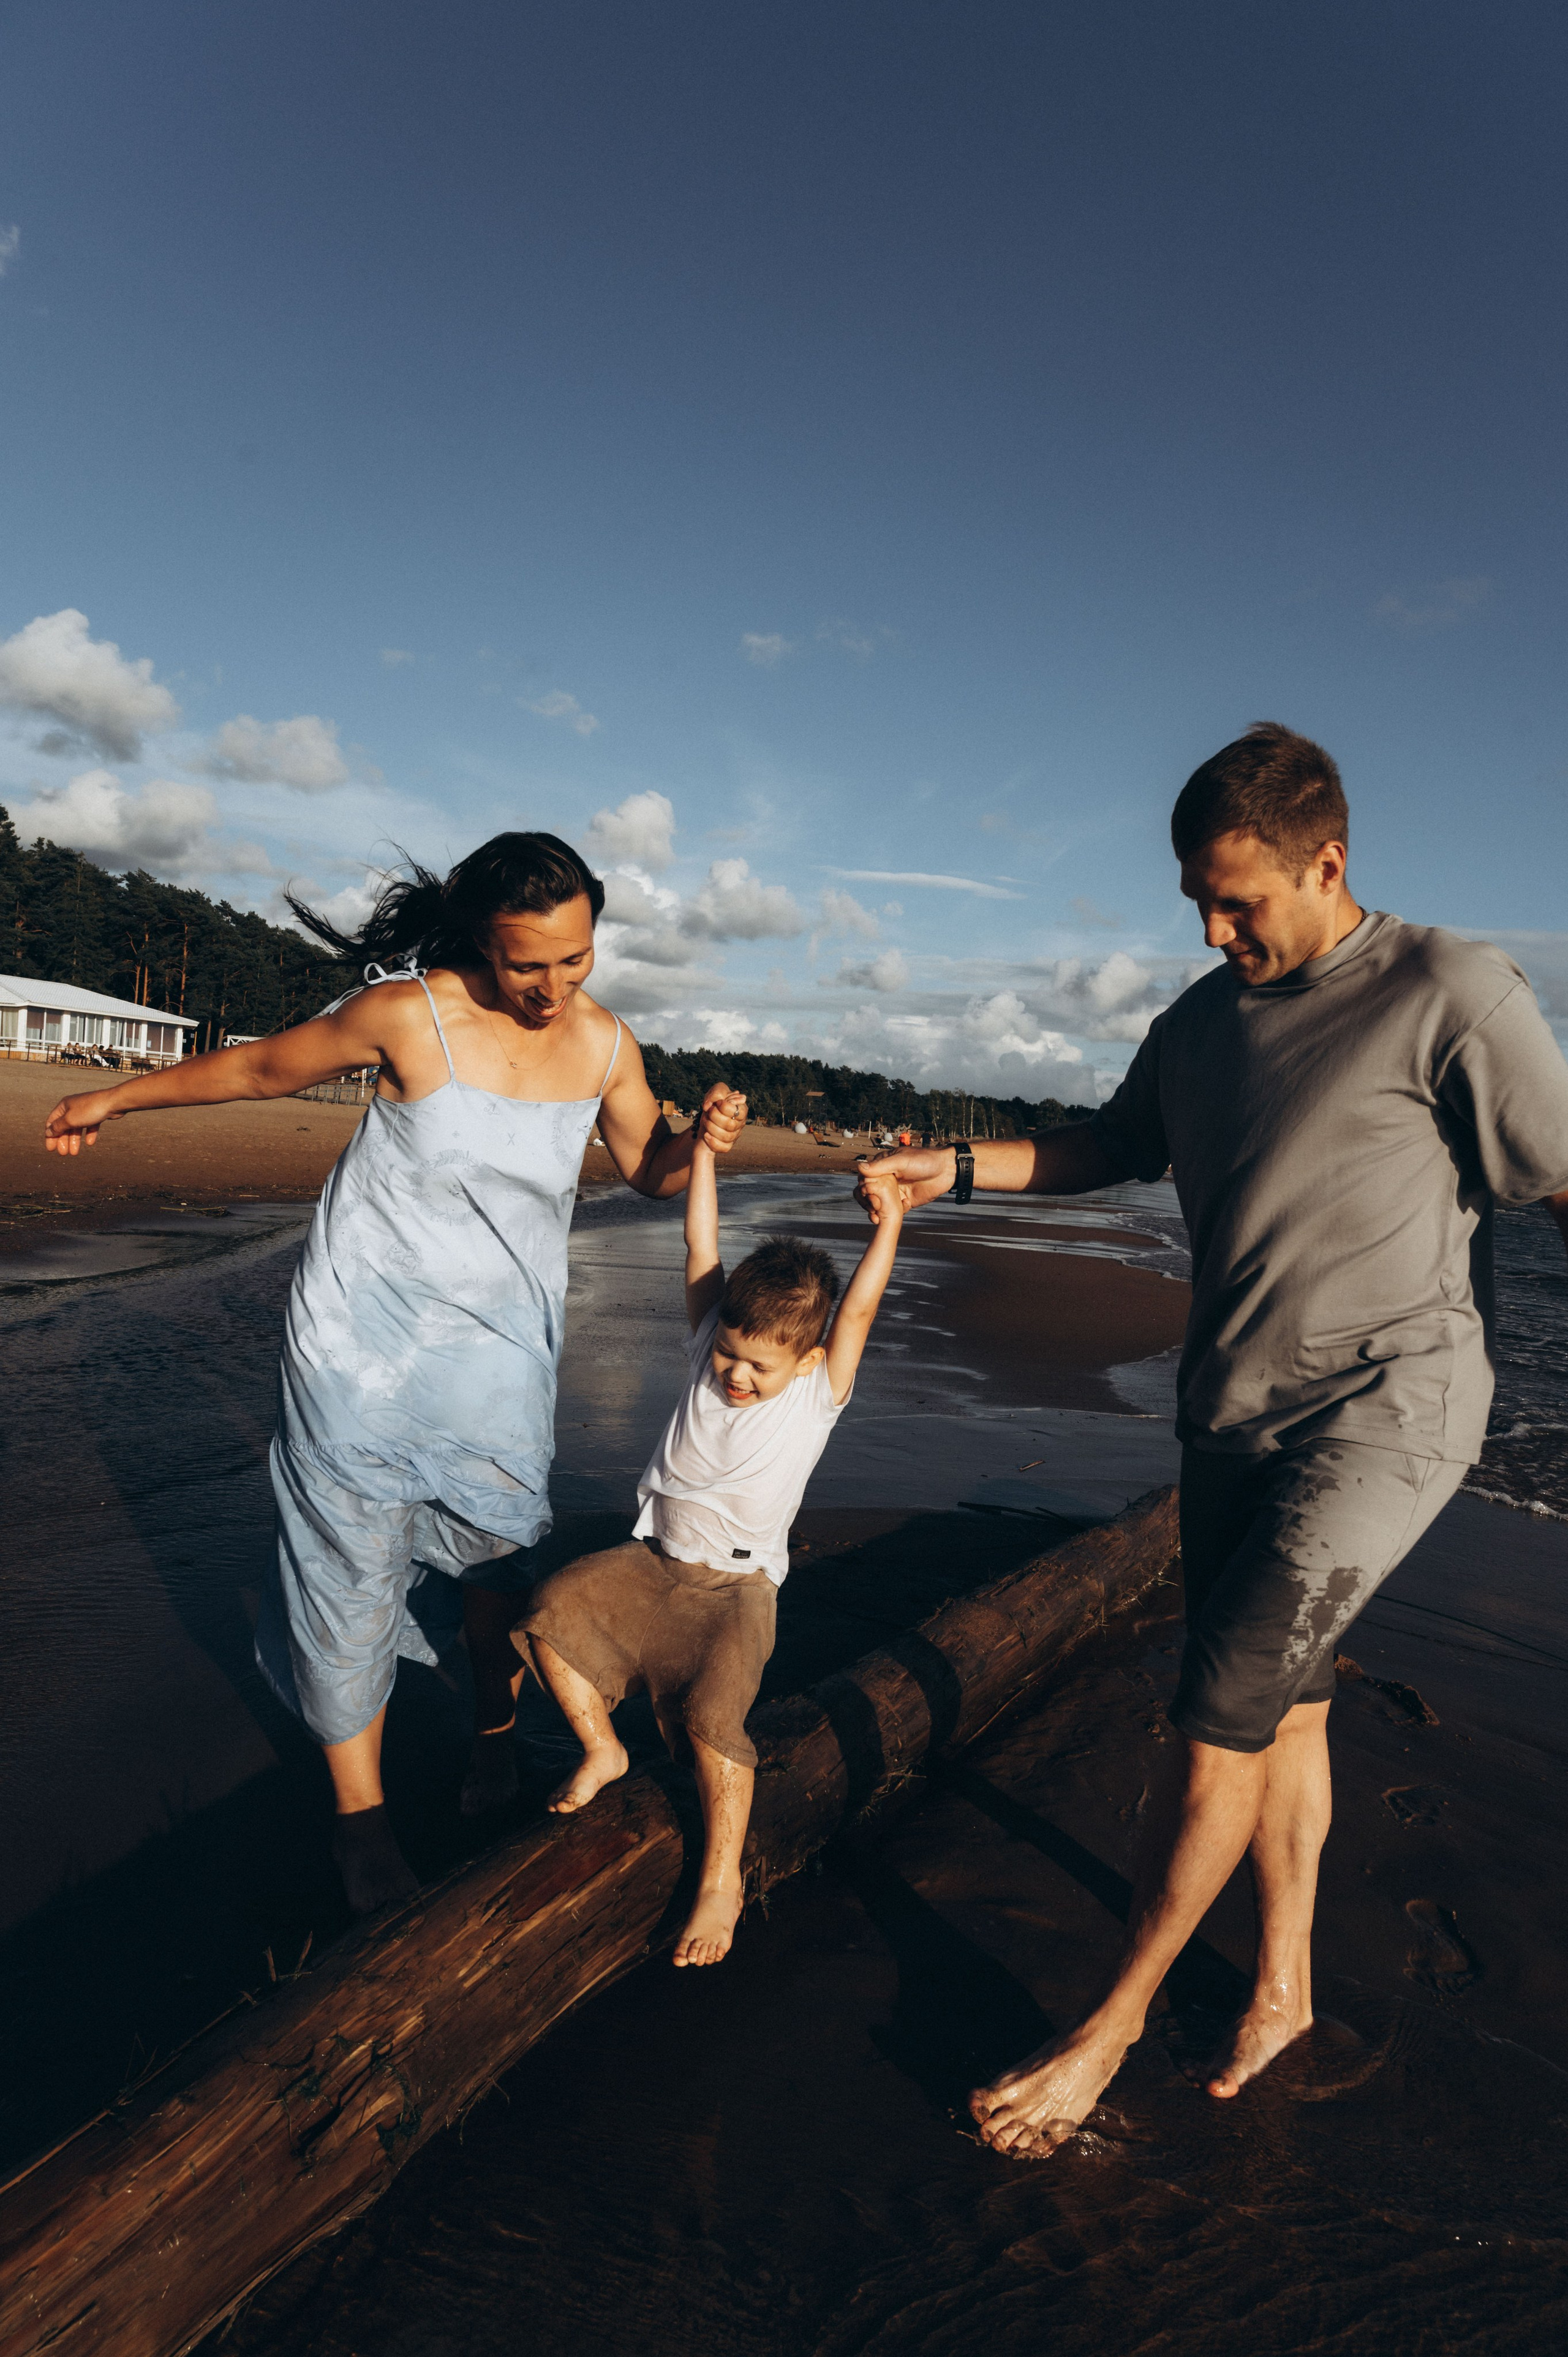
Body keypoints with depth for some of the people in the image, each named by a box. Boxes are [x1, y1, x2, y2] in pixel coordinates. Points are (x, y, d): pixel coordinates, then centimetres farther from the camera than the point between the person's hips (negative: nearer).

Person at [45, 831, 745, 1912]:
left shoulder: (606, 1042, -5)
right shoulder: (410, 1014, -17)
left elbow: (648, 1168, 10)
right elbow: (264, 1066, -2)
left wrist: (697, 1145, -14)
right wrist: (119, 1097, 10)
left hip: (500, 1345, 3)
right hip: (367, 1335, -3)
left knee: (504, 1549, 8)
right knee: (354, 1562, 4)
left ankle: (496, 1742, 36)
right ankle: (360, 1811, 24)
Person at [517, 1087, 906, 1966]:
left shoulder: (818, 1394, -11)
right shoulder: (715, 1346, -3)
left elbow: (860, 1310, -23)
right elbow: (703, 1250, -8)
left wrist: (890, 1221, -28)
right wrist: (705, 1146, -12)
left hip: (737, 1584, -4)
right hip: (654, 1561, 5)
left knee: (712, 1713, -22)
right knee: (552, 1612, -13)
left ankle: (723, 1880, -1)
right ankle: (602, 1750, 10)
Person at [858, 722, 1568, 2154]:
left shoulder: (1447, 992, -11)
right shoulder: (1203, 1022, 9)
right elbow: (1113, 1148, 21)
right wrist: (957, 1166, 12)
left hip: (1386, 1405, -6)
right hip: (1235, 1411, 6)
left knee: (1224, 1713, -6)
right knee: (1282, 1705, 16)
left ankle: (1114, 2021, 13)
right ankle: (1285, 1988, 35)